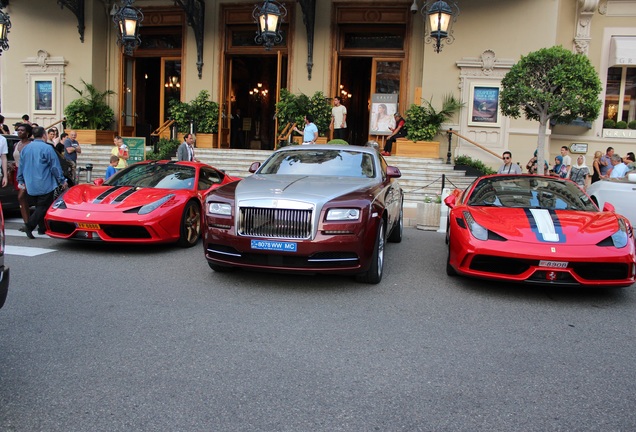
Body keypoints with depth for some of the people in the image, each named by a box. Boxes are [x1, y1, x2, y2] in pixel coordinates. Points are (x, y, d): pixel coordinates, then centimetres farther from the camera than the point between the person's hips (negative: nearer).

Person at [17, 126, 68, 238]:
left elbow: (21, 166, 16)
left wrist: (21, 181, 26)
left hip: (30, 186, 7)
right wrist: (62, 181, -2)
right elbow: (55, 166, -9)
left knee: (39, 206, 17)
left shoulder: (25, 148, 9)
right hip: (45, 186, -7)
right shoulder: (47, 148, -11)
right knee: (44, 207, -3)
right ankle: (30, 225, -19)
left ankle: (42, 228, 19)